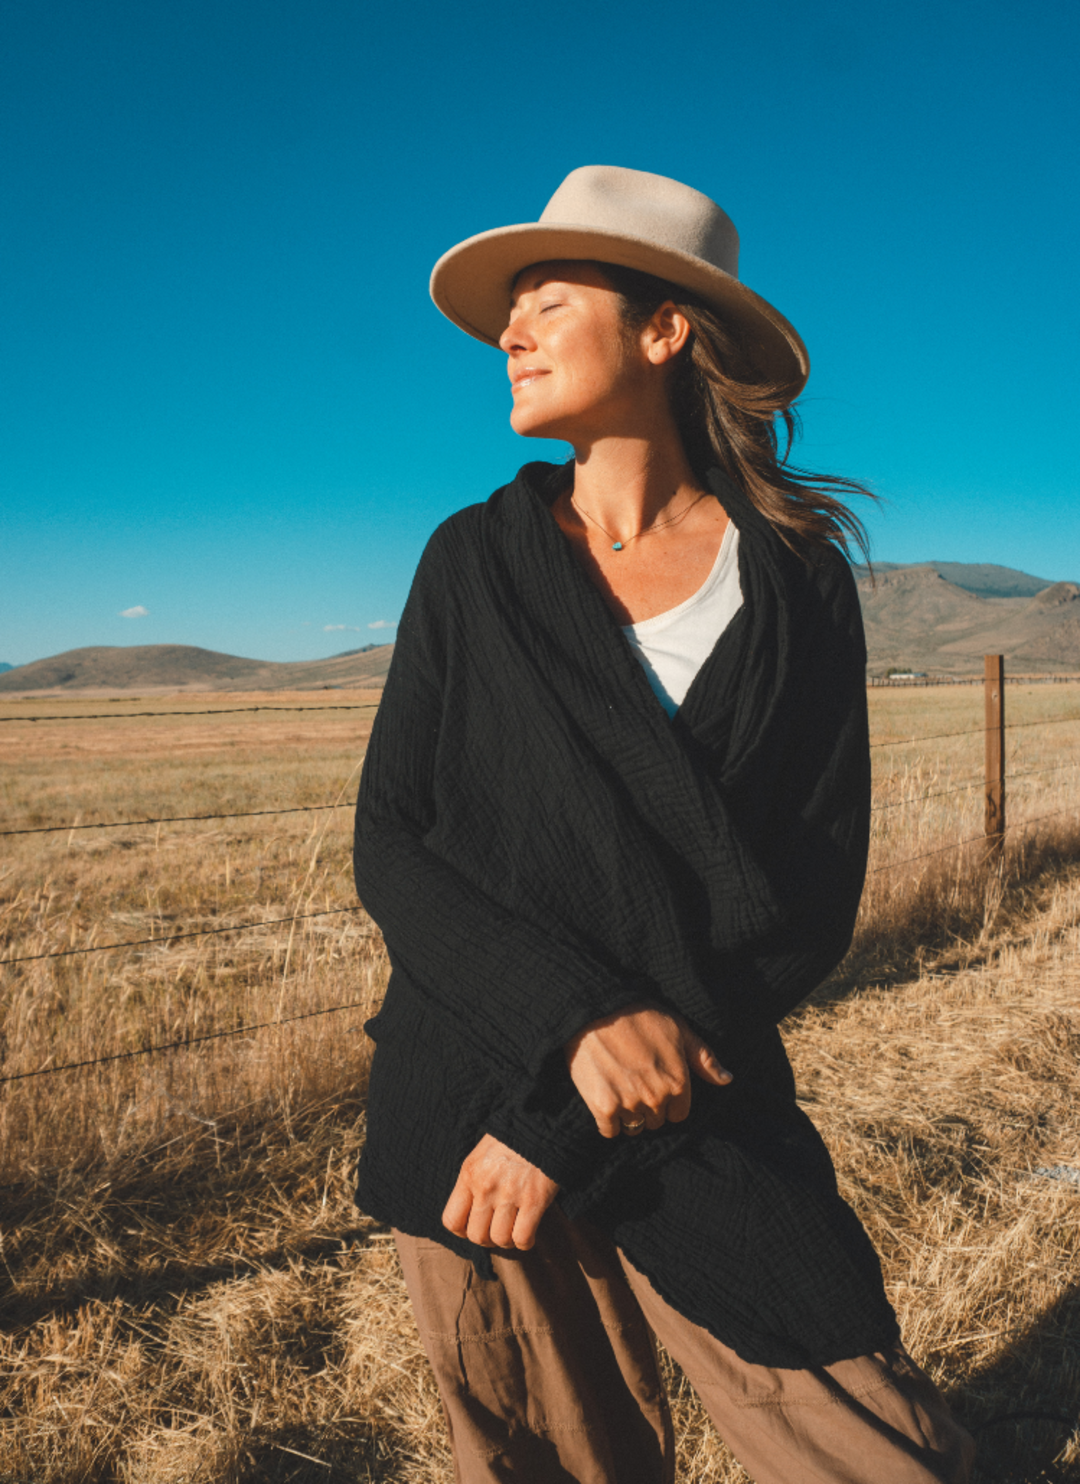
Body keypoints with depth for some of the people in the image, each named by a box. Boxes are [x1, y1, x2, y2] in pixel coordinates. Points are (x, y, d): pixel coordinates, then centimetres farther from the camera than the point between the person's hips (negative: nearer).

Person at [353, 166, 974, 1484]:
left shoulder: (796, 583, -3)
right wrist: (576, 1017, -19)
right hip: (462, 1109, 1)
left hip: (702, 1126, 0)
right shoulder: (474, 561, 1)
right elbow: (389, 848, -3)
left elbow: (810, 900, -7)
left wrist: (562, 1128, -13)